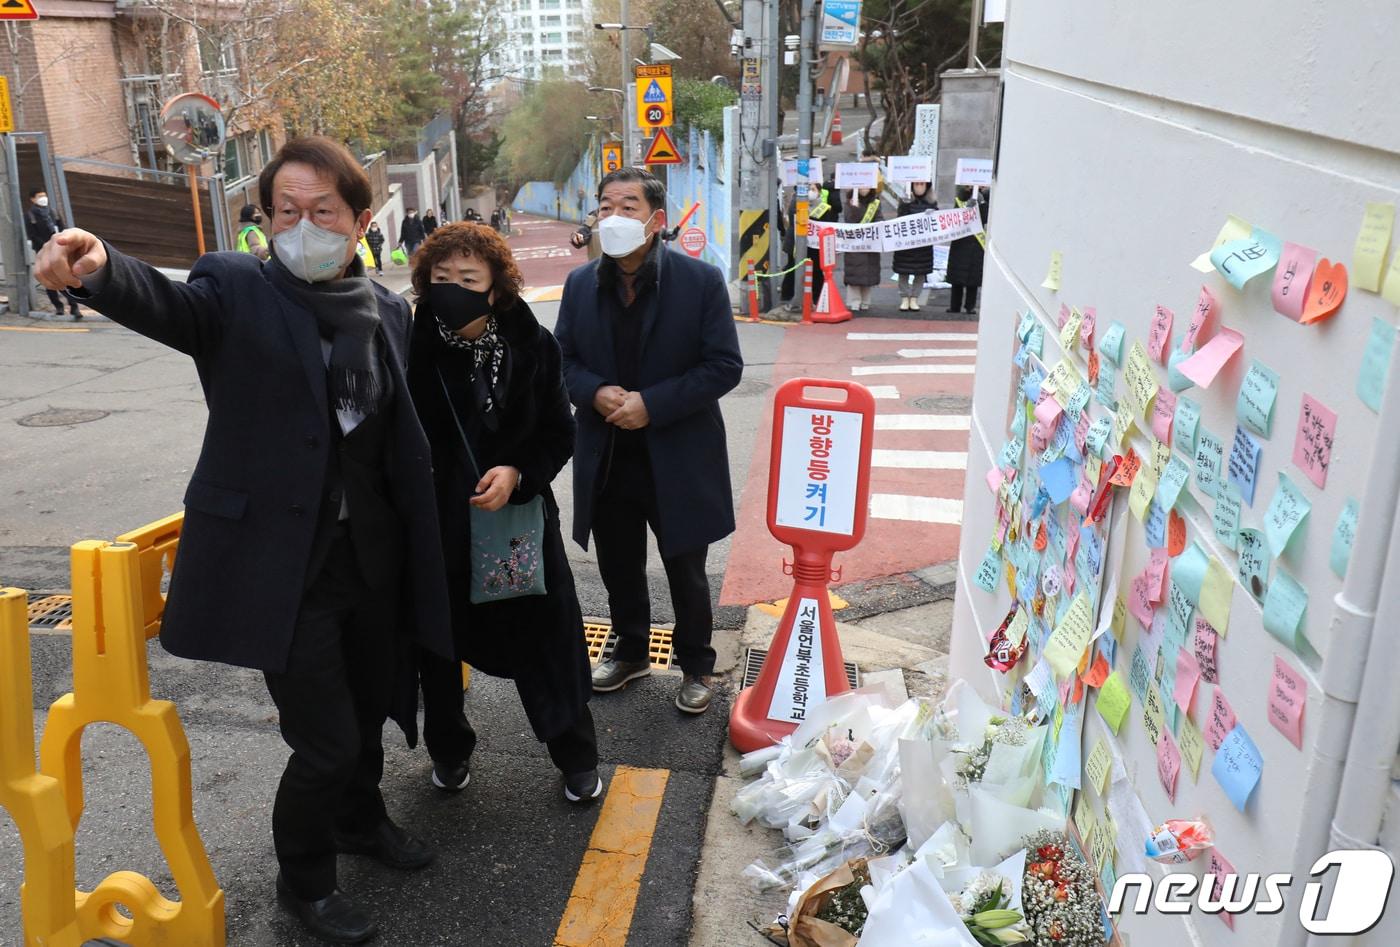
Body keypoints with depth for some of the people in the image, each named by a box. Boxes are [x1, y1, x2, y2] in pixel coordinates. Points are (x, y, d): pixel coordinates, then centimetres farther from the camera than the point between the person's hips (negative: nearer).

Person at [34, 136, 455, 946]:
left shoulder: (388, 311, 4)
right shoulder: (239, 289, -8)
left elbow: (401, 439, 7)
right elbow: (166, 303, -30)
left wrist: (417, 552, 6)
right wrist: (99, 269, -52)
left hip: (370, 552, 5)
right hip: (282, 560, -5)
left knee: (369, 706, 22)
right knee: (326, 739, 0)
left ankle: (359, 817, 51)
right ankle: (304, 878, 29)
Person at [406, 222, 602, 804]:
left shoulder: (530, 345, -8)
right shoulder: (410, 345, -13)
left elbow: (559, 434, -2)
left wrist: (517, 474, -18)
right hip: (434, 526, 0)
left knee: (547, 639, 8)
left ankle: (576, 756, 30)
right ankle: (449, 750, 43)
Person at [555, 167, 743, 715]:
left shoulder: (701, 280, -11)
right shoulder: (580, 284, 1)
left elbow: (725, 366, -12)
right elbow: (562, 359, 8)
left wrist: (652, 404, -20)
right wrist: (595, 393, -15)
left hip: (678, 458, -3)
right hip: (606, 458, 4)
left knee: (686, 572, 11)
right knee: (619, 567, 18)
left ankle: (696, 666, 31)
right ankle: (631, 652, 41)